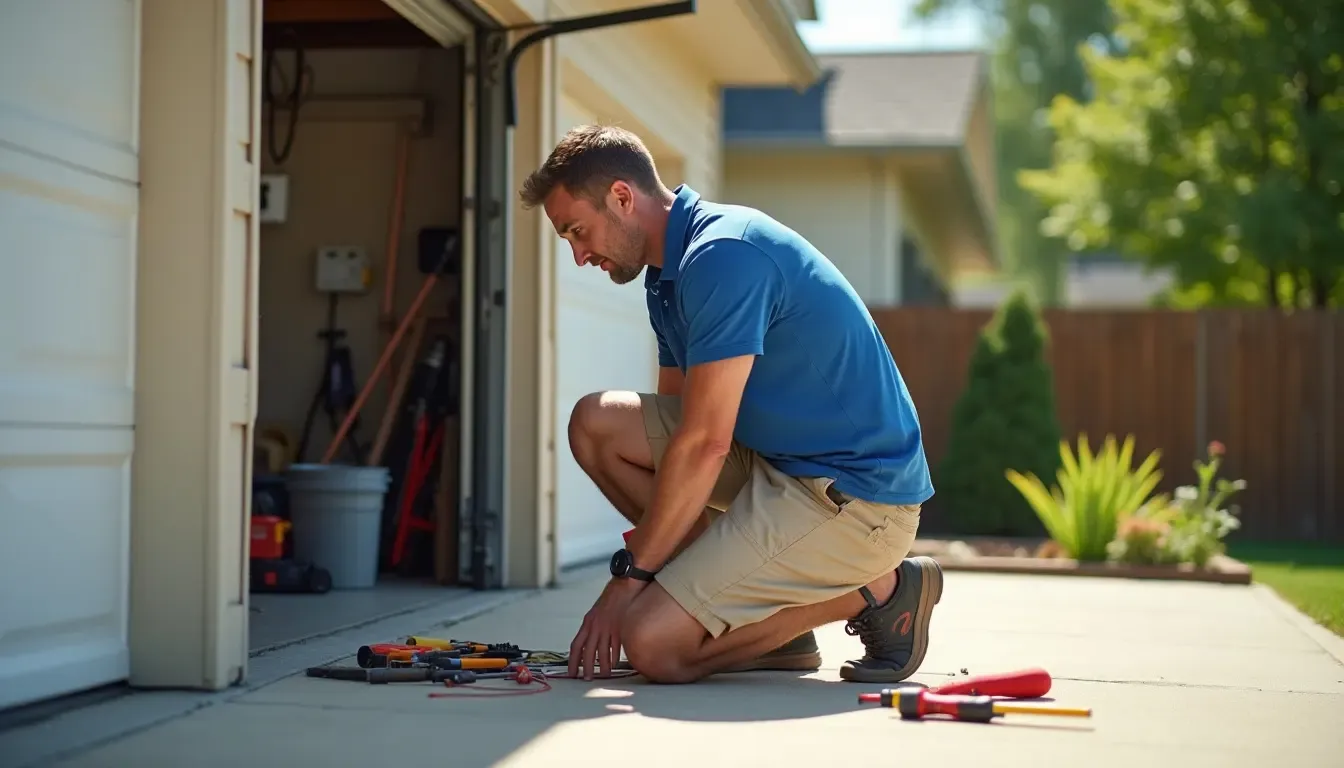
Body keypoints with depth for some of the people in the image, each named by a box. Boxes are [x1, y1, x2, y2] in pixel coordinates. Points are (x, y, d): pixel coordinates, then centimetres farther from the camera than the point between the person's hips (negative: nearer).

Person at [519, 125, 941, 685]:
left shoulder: (722, 255, -19)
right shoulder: (669, 272, 13)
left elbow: (704, 444, -22)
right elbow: (671, 425, 17)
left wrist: (628, 576, -14)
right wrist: (637, 568, 8)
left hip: (854, 496, -10)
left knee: (654, 646, -17)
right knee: (596, 423, 1)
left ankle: (875, 590, -2)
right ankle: (763, 619, 6)